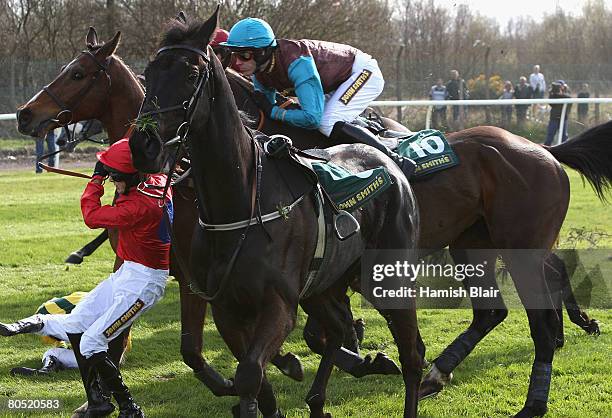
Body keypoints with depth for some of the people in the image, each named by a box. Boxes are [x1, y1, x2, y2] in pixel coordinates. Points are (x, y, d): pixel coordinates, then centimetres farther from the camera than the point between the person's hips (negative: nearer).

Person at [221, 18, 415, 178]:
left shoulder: (297, 62, -38)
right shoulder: (259, 73, -11)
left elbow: (312, 117, -40)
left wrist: (272, 111, -32)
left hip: (363, 71, -9)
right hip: (336, 82, 9)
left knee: (328, 125, -25)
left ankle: (398, 162, -19)